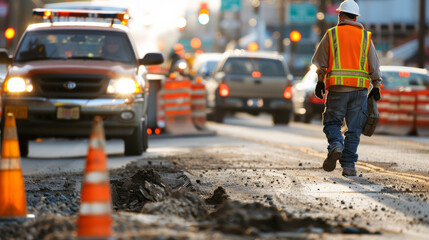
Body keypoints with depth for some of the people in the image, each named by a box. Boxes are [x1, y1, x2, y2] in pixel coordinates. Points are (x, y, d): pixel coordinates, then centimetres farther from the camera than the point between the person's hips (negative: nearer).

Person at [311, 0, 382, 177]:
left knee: (332, 122, 10)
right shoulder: (365, 37, 10)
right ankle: (348, 166, 1)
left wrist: (320, 82, 8)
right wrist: (376, 88, 11)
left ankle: (335, 146, -19)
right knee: (354, 129, 4)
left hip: (337, 88, -1)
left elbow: (321, 62, 3)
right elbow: (374, 66, 8)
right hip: (360, 88, 2)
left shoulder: (331, 34, 4)